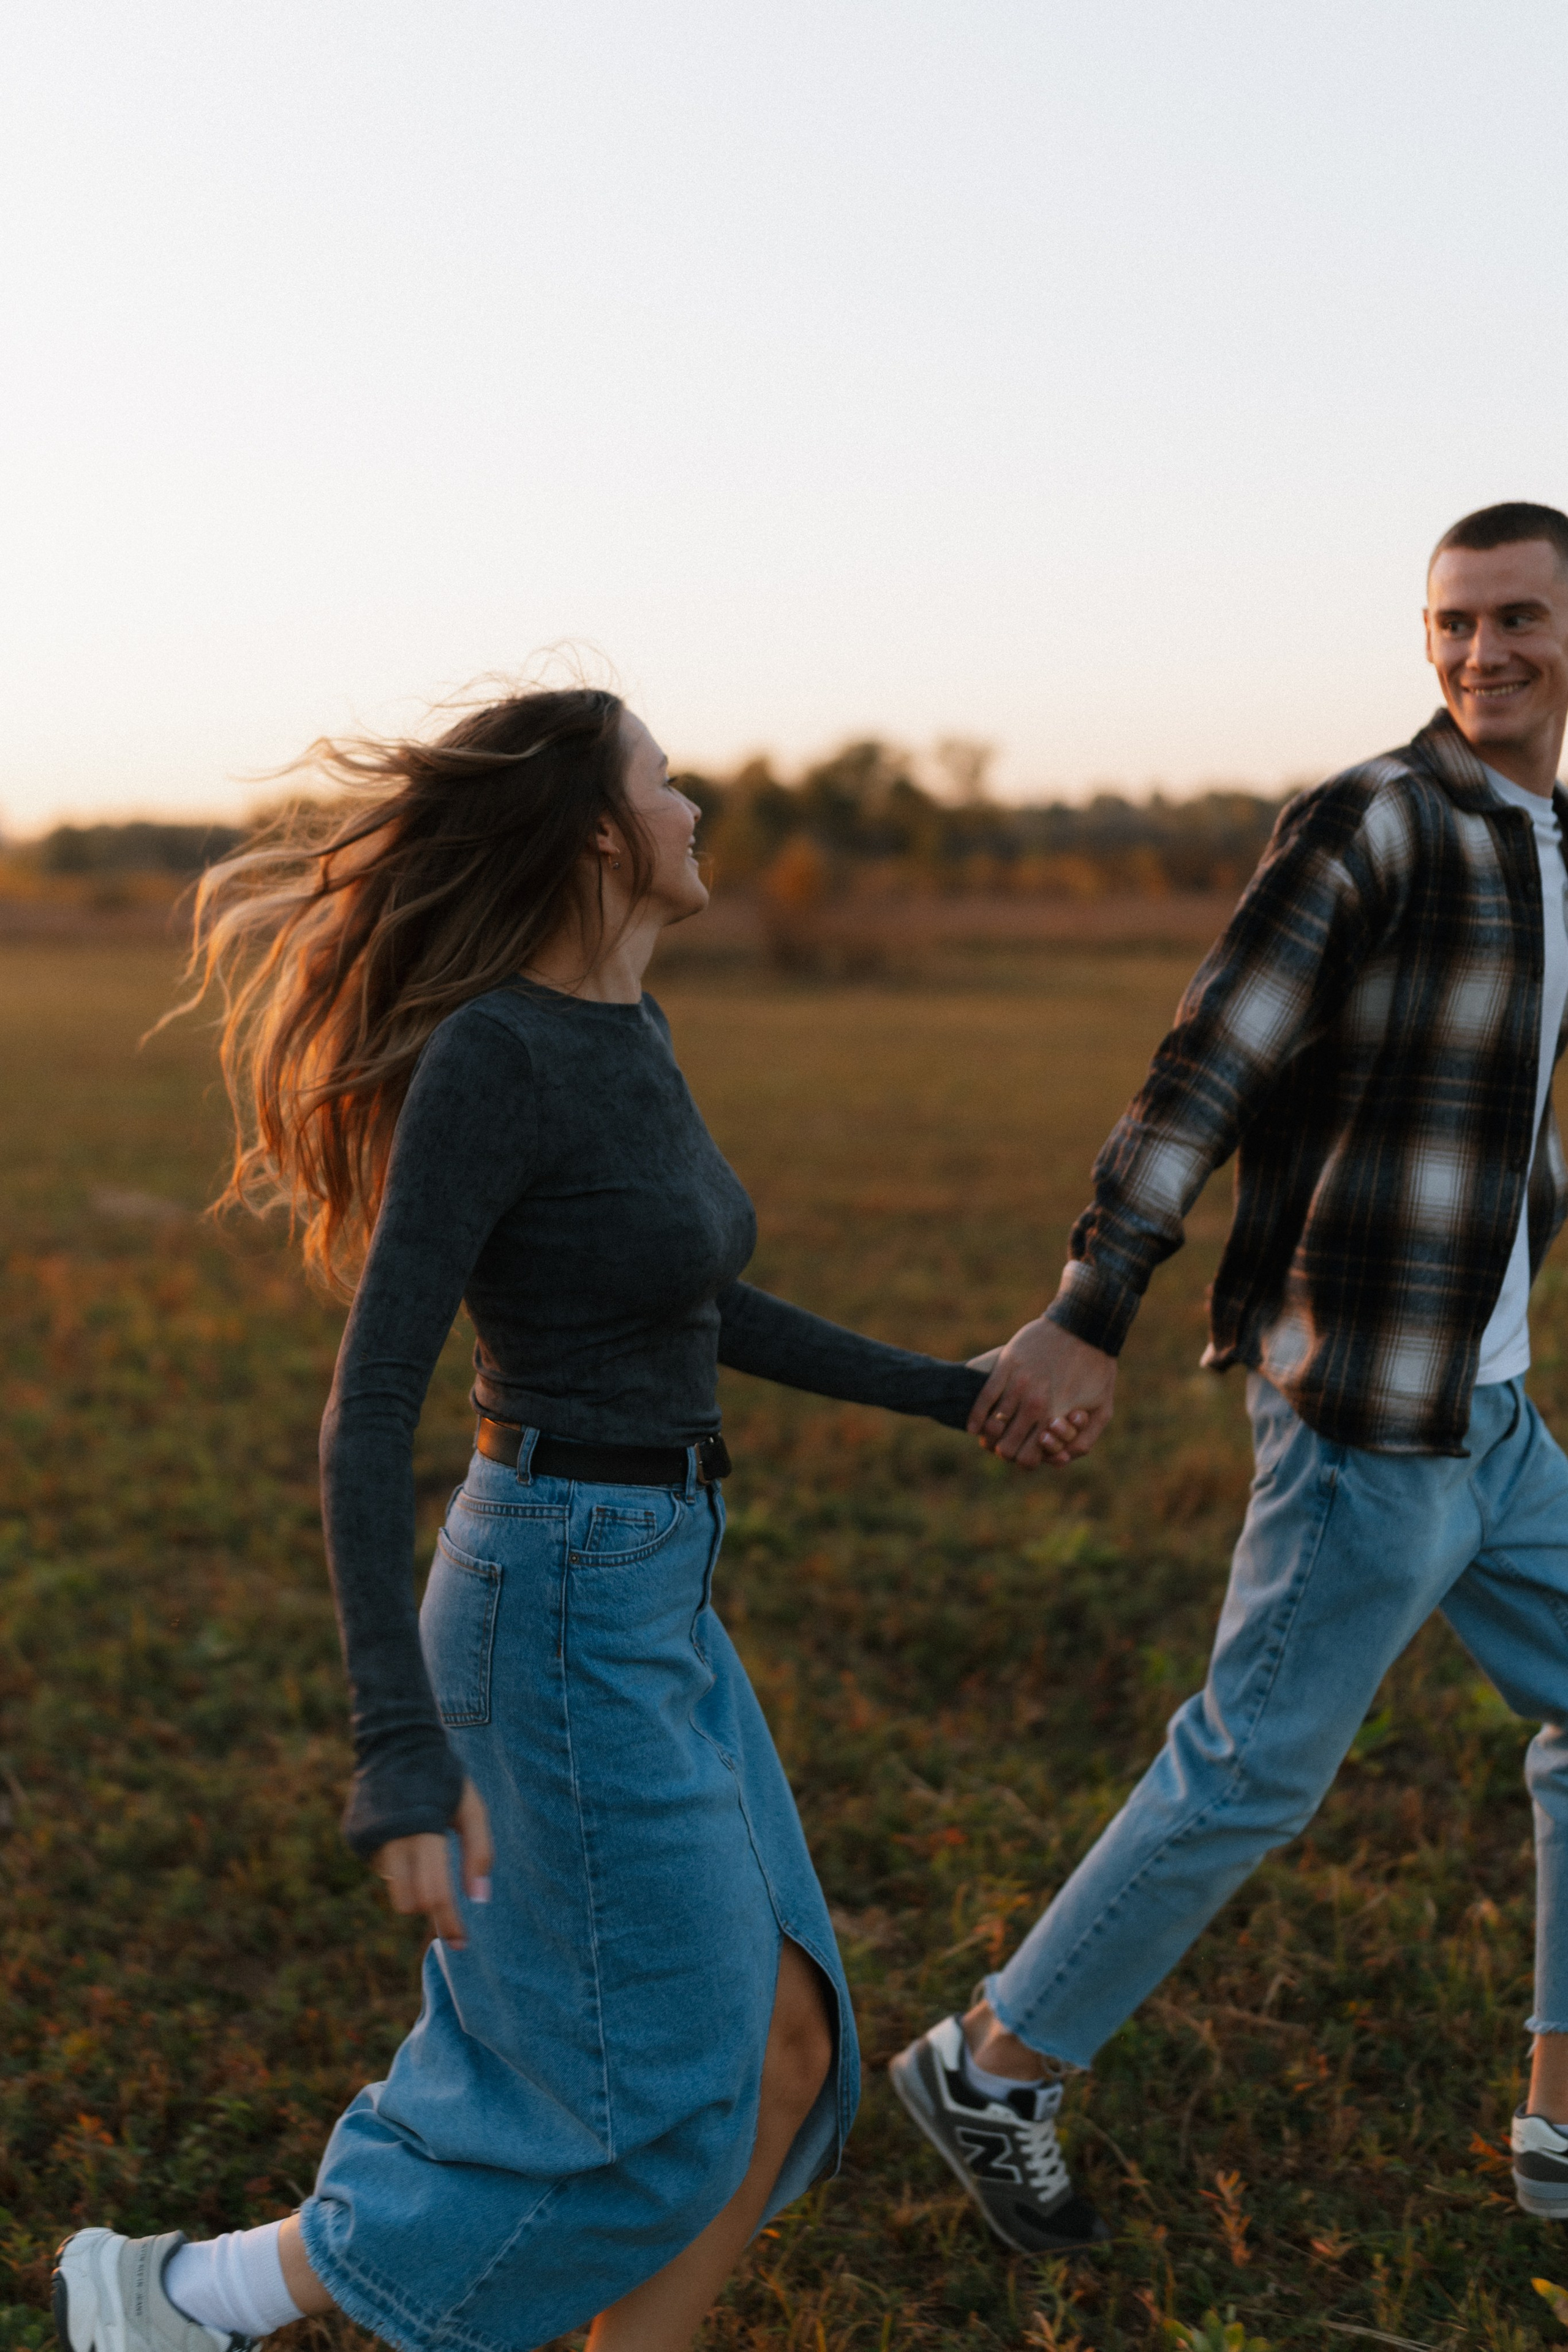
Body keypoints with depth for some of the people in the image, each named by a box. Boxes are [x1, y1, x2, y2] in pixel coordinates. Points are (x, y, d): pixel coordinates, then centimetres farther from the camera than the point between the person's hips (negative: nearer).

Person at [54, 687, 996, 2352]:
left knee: (782, 2062, 12)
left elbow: (703, 1309, 20)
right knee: (651, 2124, 3)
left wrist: (942, 1391, 26)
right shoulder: (489, 1053, -19)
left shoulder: (625, 1031, 8)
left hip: (655, 1598, 9)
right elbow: (369, 1408, -23)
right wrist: (401, 1745, -29)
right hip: (563, 1610, -9)